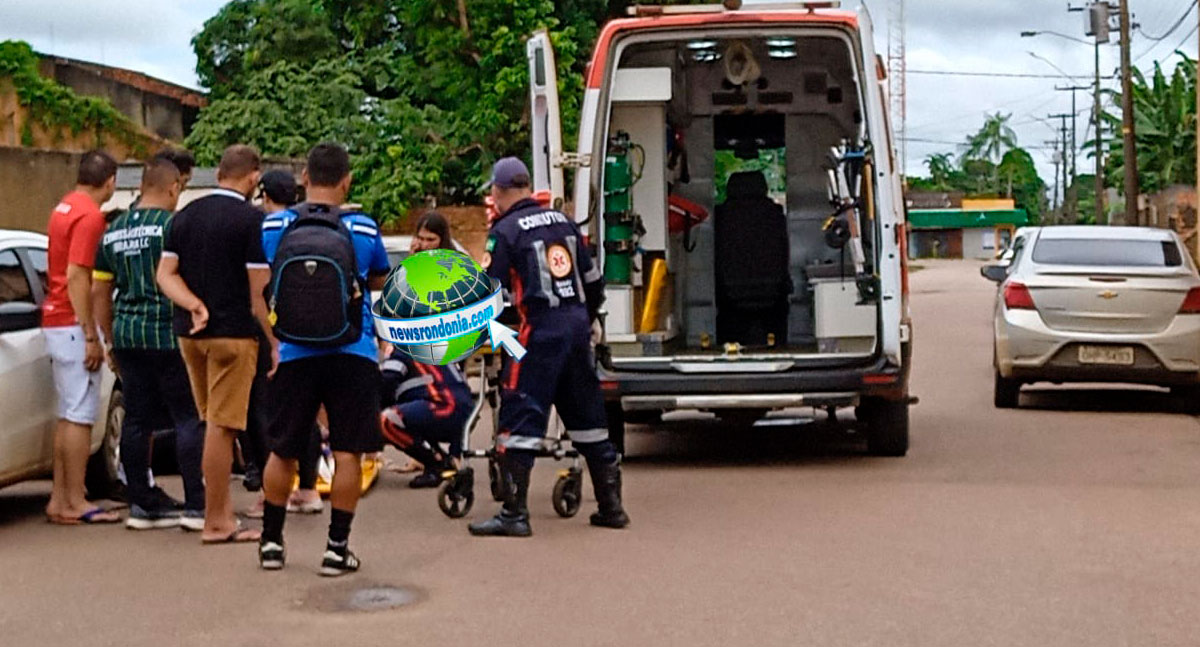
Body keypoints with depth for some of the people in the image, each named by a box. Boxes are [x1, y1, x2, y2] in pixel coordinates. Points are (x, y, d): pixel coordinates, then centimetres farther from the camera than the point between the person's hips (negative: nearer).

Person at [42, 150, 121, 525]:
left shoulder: (64, 208, 15)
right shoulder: (90, 216, -14)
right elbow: (76, 276, -20)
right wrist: (91, 336, -20)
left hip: (55, 321, 10)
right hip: (74, 325, -10)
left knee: (68, 414, 13)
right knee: (80, 415, -6)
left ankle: (59, 499, 15)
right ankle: (75, 503, -4)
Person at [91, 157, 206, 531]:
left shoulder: (114, 231, 13)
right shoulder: (175, 225, -9)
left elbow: (99, 291, 16)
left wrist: (110, 340, 22)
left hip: (127, 333, 7)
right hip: (168, 335, -7)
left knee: (137, 419, 10)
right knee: (190, 418, -2)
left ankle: (142, 503, 15)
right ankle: (196, 505, -3)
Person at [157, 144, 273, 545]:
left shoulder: (185, 216, 10)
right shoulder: (251, 220, -11)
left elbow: (166, 274, 5)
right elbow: (259, 290, -13)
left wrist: (194, 305, -8)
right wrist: (275, 342, -8)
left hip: (190, 332, 7)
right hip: (233, 333, -7)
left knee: (213, 422, 17)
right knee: (221, 426, -4)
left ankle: (223, 508, 25)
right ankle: (216, 522, 1)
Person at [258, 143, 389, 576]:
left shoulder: (273, 226, -1)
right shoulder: (363, 228, -2)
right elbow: (379, 282, 14)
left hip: (294, 353, 2)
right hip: (352, 352, -1)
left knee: (282, 450, 13)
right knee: (348, 452, 4)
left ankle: (271, 541, 23)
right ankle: (337, 547, 5)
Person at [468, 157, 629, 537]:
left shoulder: (505, 230, -4)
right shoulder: (562, 221, 14)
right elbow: (592, 279, 20)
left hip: (540, 331, -6)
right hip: (577, 324, 7)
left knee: (519, 418, -3)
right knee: (588, 417, 14)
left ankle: (514, 514, -5)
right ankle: (611, 506, 19)